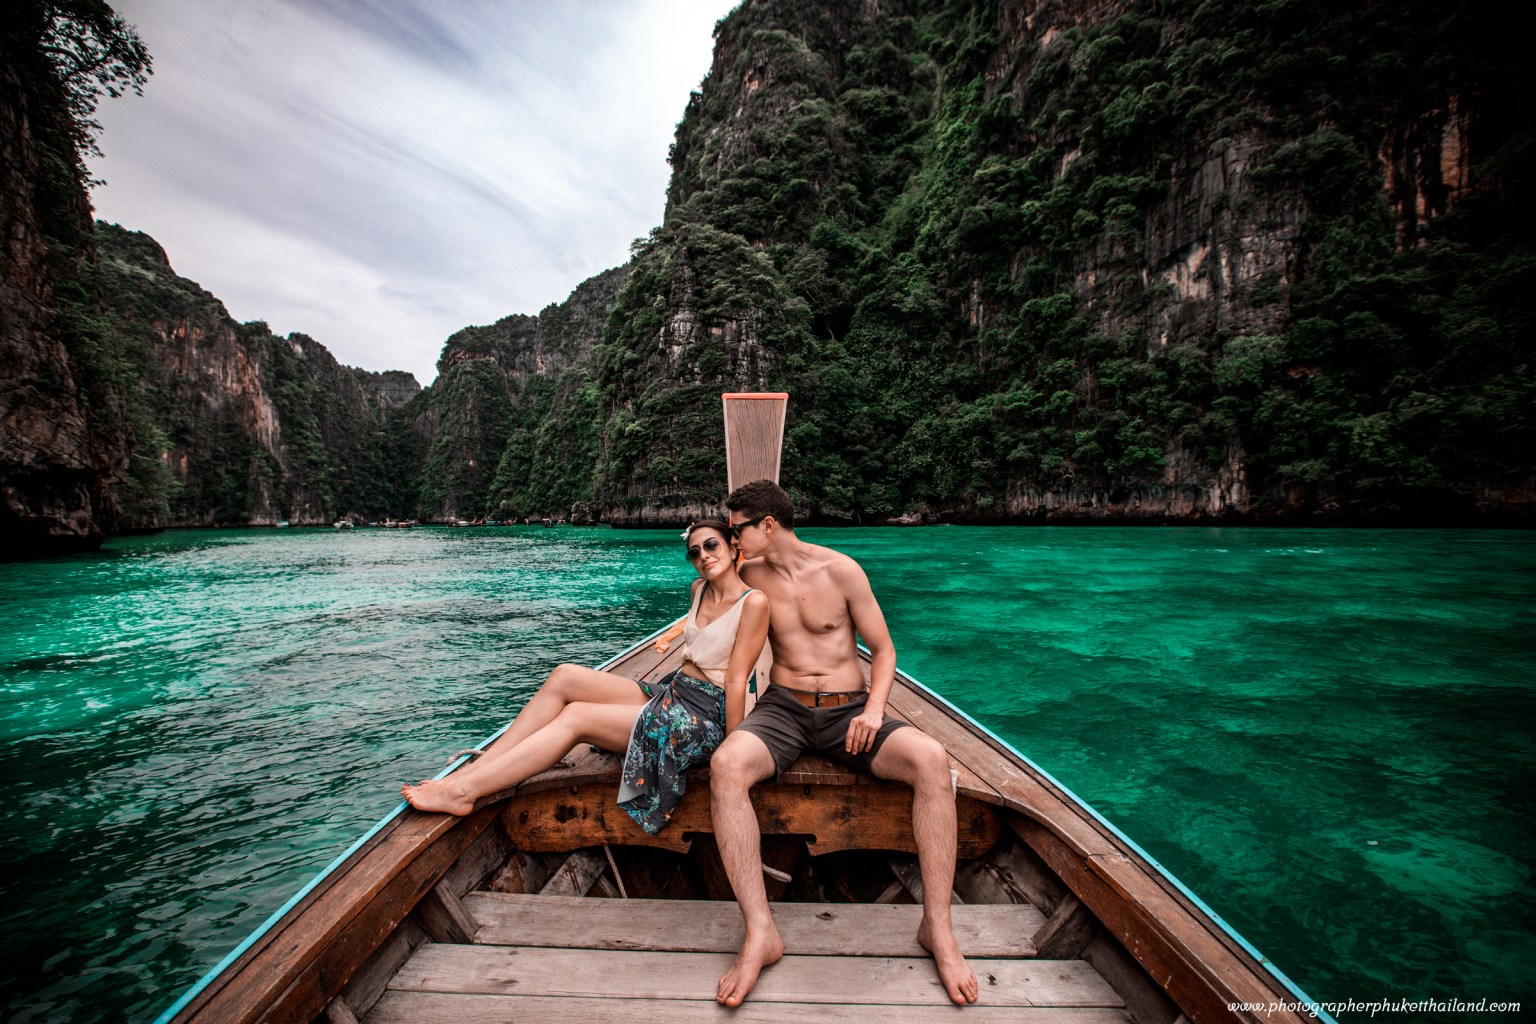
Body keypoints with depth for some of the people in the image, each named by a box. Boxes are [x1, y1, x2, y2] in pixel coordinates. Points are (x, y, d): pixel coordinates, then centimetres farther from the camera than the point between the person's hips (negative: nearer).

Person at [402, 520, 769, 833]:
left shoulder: (752, 602, -12)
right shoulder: (699, 589, 12)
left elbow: (736, 680, -14)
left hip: (706, 718, -7)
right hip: (670, 692, 7)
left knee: (576, 716, -19)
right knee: (564, 677, -11)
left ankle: (463, 791, -14)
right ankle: (474, 769, -10)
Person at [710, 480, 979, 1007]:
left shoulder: (841, 570, -3)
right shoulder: (750, 576, 5)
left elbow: (883, 649, 2)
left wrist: (874, 710, -13)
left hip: (847, 708, -1)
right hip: (783, 707, 1)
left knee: (931, 758, -29)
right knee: (725, 764, -32)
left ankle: (937, 928, -16)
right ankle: (761, 933, -25)